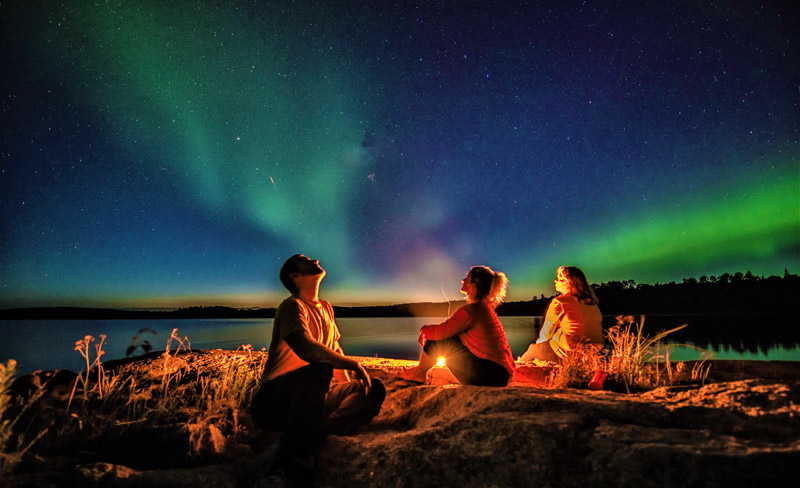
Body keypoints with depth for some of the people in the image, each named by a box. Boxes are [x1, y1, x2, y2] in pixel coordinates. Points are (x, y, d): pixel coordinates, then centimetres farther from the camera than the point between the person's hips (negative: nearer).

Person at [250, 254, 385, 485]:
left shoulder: (326, 308, 11)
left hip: (311, 397, 8)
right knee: (319, 370, -37)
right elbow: (306, 348, -32)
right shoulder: (292, 307, -13)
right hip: (275, 401, -7)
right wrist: (354, 364, -21)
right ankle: (286, 464, -27)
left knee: (375, 389, -4)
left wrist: (350, 386, 10)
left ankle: (315, 437, -20)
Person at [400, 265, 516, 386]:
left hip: (491, 376, -9)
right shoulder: (484, 306, 11)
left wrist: (424, 329, 6)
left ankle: (419, 373, 18)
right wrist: (427, 332, 9)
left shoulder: (472, 309, -20)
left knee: (442, 340, -4)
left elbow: (441, 332, -16)